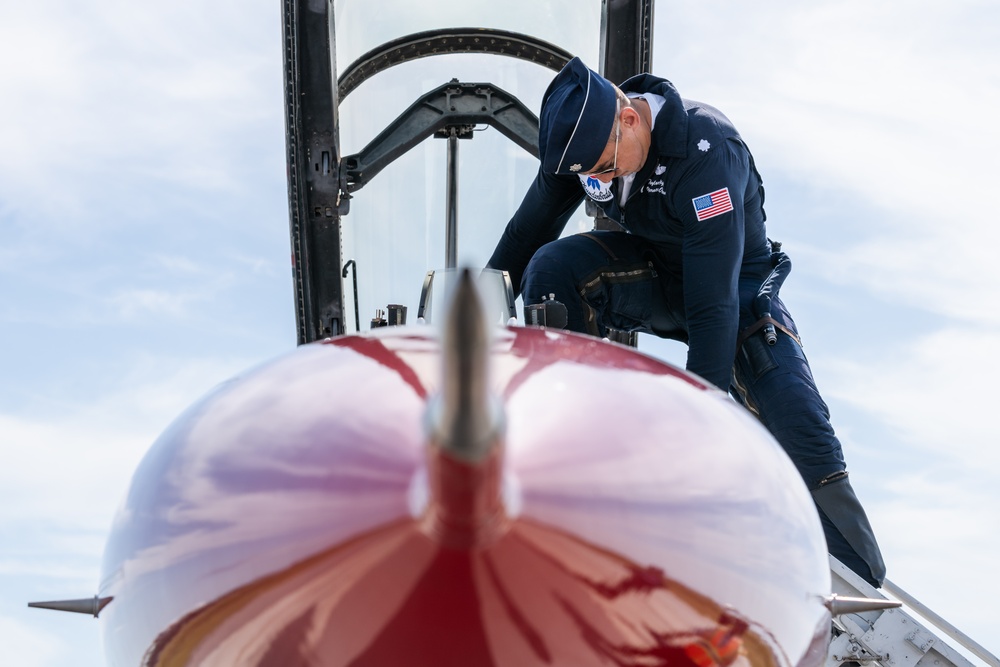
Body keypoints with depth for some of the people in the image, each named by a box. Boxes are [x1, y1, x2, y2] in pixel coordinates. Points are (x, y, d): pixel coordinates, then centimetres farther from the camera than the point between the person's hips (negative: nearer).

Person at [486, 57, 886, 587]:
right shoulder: (582, 138, -15)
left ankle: (868, 592, -9)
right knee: (552, 267, -25)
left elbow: (714, 300, -38)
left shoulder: (707, 148, -34)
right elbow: (526, 234, 1)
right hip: (650, 273, 4)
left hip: (736, 280, -4)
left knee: (798, 428, -22)